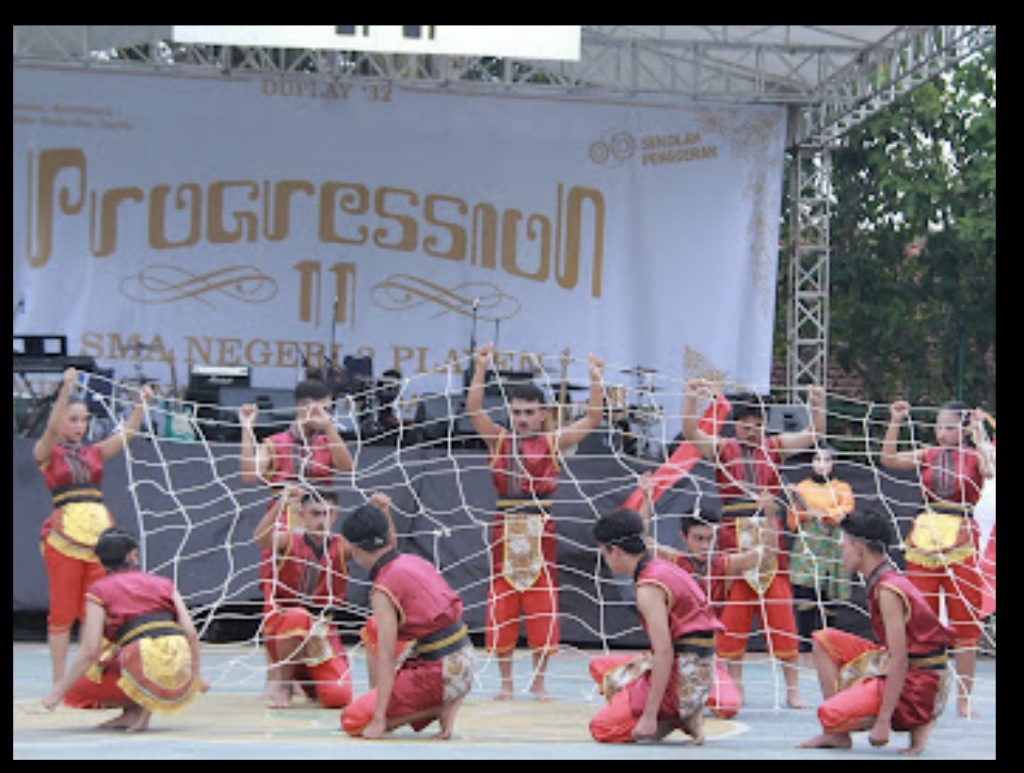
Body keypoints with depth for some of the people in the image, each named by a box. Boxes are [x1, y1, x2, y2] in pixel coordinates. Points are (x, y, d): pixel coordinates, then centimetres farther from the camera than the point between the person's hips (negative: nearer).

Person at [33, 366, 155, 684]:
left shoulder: (94, 452, 16)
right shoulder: (47, 454, 4)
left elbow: (127, 432, 6)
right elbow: (52, 428, -15)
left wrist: (141, 404, -9)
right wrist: (66, 389, -28)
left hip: (100, 532, 4)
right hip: (64, 536, -4)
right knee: (62, 611, -1)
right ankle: (59, 682, 4)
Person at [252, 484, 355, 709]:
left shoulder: (341, 547, 0)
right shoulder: (290, 541, -6)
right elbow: (261, 538, -28)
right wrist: (281, 504, -46)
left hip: (323, 630, 2)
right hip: (281, 627, -2)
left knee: (338, 696, -19)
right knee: (298, 617, -39)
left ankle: (306, 680, 19)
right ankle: (281, 679, -11)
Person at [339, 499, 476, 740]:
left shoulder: (383, 589, -13)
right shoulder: (413, 562, 11)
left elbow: (386, 657, -16)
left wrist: (379, 720, -15)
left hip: (441, 673, -8)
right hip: (465, 661, 8)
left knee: (352, 720, -3)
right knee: (375, 629, 30)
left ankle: (441, 709, -8)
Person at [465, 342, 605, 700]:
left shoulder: (554, 442, 6)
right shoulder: (499, 440, 7)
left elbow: (593, 418, 0)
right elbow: (473, 410, -6)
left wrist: (595, 379, -9)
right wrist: (481, 369, -15)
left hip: (540, 532, 0)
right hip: (505, 532, 1)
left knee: (543, 613, 2)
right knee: (501, 611, 3)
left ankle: (538, 681, 14)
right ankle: (506, 681, 14)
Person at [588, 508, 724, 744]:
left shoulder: (649, 588, -17)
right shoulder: (662, 568, 12)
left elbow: (664, 652, -23)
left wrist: (649, 716, -23)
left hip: (683, 678, -10)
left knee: (602, 728, -9)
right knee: (600, 666, 21)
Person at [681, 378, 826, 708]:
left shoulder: (773, 448, 9)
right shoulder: (723, 449, 5)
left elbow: (814, 435, 6)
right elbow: (690, 433, -8)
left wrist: (818, 405, -9)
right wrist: (691, 398, -20)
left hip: (769, 537, 1)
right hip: (734, 537, -1)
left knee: (781, 612, -1)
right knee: (733, 612, 2)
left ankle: (793, 688, 2)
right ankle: (734, 685, 12)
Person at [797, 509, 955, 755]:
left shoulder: (888, 590, -21)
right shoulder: (880, 581, 8)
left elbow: (900, 660, -25)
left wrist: (883, 722, -24)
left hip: (918, 681, -10)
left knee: (831, 716, -20)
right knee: (824, 640, 10)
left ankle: (915, 722, -1)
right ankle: (836, 734, 6)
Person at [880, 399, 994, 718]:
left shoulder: (974, 457, 1)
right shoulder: (928, 454, 10)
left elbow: (990, 470, -20)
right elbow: (889, 459, 0)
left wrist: (980, 432, -17)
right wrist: (895, 422, -5)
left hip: (961, 543, -3)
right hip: (923, 540, 3)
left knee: (965, 624, 0)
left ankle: (963, 698, 6)